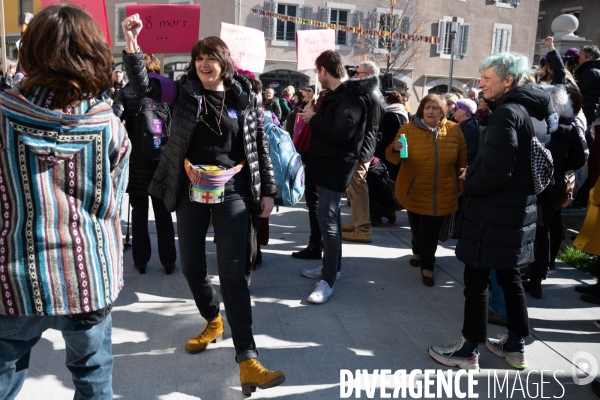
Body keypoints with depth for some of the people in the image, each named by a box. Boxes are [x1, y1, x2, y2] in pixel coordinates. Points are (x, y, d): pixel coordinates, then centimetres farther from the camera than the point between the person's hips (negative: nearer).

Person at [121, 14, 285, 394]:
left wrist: (267, 191, 1)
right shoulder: (184, 90, 5)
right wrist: (131, 43, -23)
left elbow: (261, 145, 4)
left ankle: (247, 360, -8)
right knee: (192, 267, 12)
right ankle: (213, 321, 39)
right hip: (191, 192, 3)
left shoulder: (244, 96, 2)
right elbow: (143, 84, -7)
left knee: (233, 271, -9)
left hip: (232, 192, -3)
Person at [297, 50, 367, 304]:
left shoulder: (351, 98, -17)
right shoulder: (335, 95, 14)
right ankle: (332, 266, 28)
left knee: (327, 219, -11)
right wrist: (314, 116, 4)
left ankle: (327, 280, -6)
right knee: (330, 217, 16)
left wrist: (314, 119, -17)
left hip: (336, 168, -10)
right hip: (325, 164, 10)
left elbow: (341, 134, -28)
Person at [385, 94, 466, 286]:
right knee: (417, 226, 15)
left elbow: (462, 160, 6)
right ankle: (418, 252, 42)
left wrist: (461, 185, 9)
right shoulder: (408, 129, -9)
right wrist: (395, 149, -34)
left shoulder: (454, 130, -3)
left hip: (441, 193, 0)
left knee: (431, 231, 1)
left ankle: (427, 266, 14)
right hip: (415, 190, 0)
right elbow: (393, 158, -12)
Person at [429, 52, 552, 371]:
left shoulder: (506, 114, -18)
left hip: (495, 213, -9)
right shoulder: (535, 112, 11)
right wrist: (474, 176, 14)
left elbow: (494, 172, -26)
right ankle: (516, 345, 28)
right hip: (521, 209, 9)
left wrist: (468, 182, -7)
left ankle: (469, 350, 13)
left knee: (476, 279, 2)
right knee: (510, 277, 18)